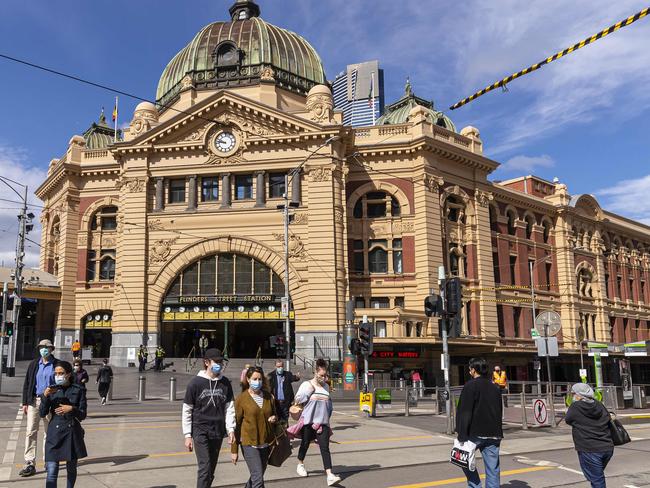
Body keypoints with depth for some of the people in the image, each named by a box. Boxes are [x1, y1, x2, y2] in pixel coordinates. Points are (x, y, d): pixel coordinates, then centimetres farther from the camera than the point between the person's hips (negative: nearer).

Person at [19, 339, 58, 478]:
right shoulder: (34, 364, 7)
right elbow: (27, 384, 8)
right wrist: (25, 403, 3)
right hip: (34, 401, 2)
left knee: (49, 433, 9)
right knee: (31, 432, -6)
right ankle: (30, 464, -5)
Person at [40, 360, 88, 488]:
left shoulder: (78, 390, -1)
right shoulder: (52, 390, 3)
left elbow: (82, 415, -2)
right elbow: (43, 414, -1)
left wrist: (71, 409, -21)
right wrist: (45, 396, -14)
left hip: (72, 433, 0)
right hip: (54, 433, 0)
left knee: (71, 468, 13)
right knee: (52, 471, -8)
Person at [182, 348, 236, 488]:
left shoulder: (225, 383, 5)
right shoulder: (196, 382, -5)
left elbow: (229, 408, 6)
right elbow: (187, 411, -2)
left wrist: (231, 429, -3)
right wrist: (188, 435, -4)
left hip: (218, 432, 4)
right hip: (200, 431, -4)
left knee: (211, 470, 10)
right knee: (205, 467, -11)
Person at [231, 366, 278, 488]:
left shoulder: (268, 396, 6)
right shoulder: (242, 399, -6)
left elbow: (274, 414, 21)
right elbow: (236, 425, -3)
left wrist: (274, 418, -4)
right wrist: (234, 450, -3)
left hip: (266, 444, 5)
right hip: (249, 443, -5)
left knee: (256, 476, 15)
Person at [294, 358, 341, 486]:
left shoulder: (326, 386, 9)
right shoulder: (307, 384, -4)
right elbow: (298, 399, -11)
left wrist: (327, 415, 12)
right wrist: (311, 389, -16)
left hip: (322, 422, 3)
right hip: (308, 420, -3)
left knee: (325, 448, -6)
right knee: (305, 444, 13)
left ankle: (330, 475, -15)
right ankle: (300, 465, 40)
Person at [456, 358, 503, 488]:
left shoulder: (470, 386, -8)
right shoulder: (495, 388, 13)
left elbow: (464, 412, -13)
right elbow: (500, 411, 18)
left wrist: (462, 435, -12)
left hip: (476, 433, -5)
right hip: (494, 435, 5)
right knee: (493, 469, 7)